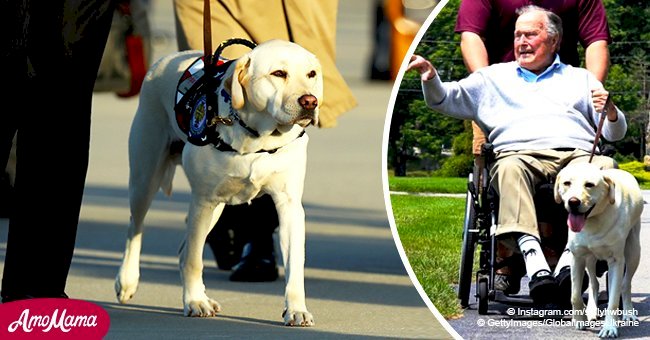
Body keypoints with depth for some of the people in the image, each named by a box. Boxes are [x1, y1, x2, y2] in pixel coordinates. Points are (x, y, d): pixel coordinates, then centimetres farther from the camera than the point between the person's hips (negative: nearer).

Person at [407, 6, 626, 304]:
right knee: (510, 168, -40)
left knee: (605, 167, -36)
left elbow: (615, 133, 24)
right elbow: (445, 100, 22)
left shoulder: (580, 79, 31)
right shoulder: (494, 77, 31)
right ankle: (535, 265, -56)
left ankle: (570, 261, -49)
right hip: (520, 153, 0)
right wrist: (430, 78, 1)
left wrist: (610, 112, 0)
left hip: (578, 155, 1)